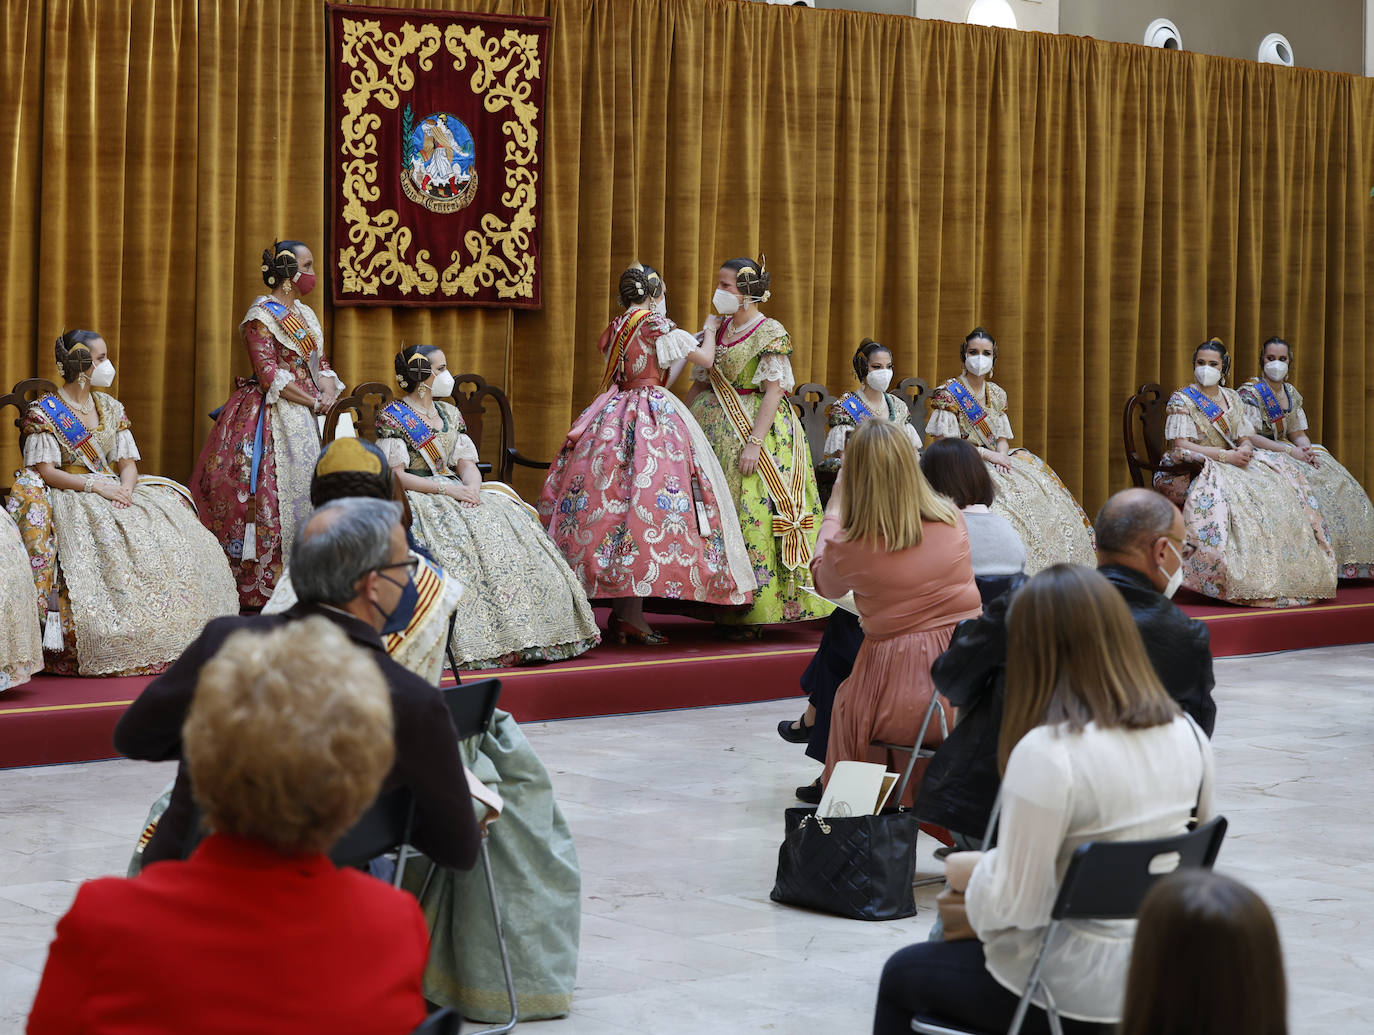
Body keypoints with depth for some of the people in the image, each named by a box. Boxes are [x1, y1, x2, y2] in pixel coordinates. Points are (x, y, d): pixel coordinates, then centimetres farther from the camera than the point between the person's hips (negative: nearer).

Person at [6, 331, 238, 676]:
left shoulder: (110, 407, 17)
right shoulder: (45, 411, -1)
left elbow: (128, 463, 13)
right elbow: (46, 471, -9)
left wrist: (125, 489, -10)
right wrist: (96, 485, -19)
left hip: (114, 493, 5)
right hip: (70, 498, -5)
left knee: (168, 533, -19)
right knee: (105, 542, -35)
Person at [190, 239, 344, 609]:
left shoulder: (305, 314, 17)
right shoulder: (262, 314, -8)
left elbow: (321, 362, 15)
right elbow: (269, 374, -15)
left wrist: (329, 391, -6)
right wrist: (314, 402, -14)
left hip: (308, 418, 8)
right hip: (273, 420, -8)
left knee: (308, 492, 4)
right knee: (271, 498, -12)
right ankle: (258, 593, -10)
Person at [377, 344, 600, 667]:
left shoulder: (449, 413, 20)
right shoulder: (392, 417, 0)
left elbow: (467, 463, 13)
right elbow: (396, 475, -9)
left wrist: (472, 488, -11)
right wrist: (445, 488, -18)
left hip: (457, 492, 6)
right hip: (417, 497, -6)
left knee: (511, 523, -19)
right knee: (457, 536, -34)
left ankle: (524, 633, -24)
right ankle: (477, 640, -36)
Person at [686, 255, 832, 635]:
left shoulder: (771, 333, -7)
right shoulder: (715, 328, 12)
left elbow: (774, 391, -14)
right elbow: (699, 384, 16)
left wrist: (754, 442, -22)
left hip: (755, 429, -6)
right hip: (714, 427, 6)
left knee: (753, 514, -9)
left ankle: (750, 615, -4)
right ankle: (724, 609, 8)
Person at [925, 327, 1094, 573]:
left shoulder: (997, 394, 15)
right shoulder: (949, 393, -4)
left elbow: (1003, 437, 14)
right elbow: (946, 442, -10)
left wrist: (1002, 455, -10)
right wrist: (986, 454, -15)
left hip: (995, 459, 6)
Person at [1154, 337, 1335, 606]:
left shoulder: (1232, 399, 17)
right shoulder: (1181, 400, -1)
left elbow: (1246, 440, 14)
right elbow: (1179, 445, -13)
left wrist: (1245, 450, -12)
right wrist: (1224, 455, -20)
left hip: (1233, 462, 6)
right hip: (1190, 469, -6)